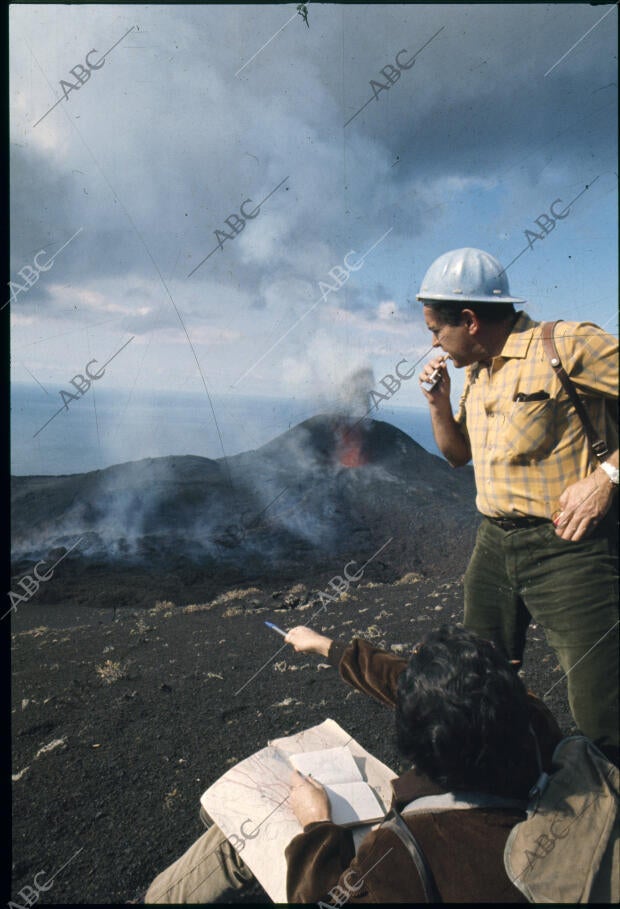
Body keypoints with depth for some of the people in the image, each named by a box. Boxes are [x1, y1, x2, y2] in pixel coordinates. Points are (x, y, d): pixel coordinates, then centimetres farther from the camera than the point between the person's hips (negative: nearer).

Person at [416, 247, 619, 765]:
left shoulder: (568, 344, -12)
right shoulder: (476, 373, 12)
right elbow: (458, 454, 21)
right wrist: (439, 403, 6)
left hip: (568, 545, -8)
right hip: (495, 543, 8)